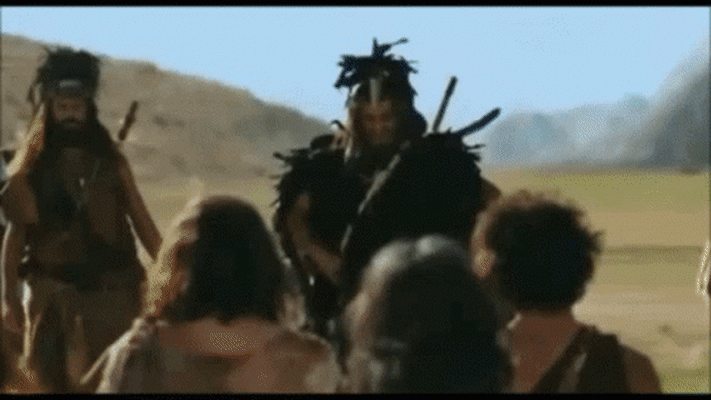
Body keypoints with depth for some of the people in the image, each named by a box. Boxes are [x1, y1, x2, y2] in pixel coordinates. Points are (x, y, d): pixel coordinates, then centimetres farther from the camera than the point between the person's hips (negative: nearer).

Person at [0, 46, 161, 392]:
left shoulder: (110, 162, 7)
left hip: (110, 289, 0)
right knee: (50, 381, -1)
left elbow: (142, 222, 7)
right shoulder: (31, 168, 4)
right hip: (50, 292, 0)